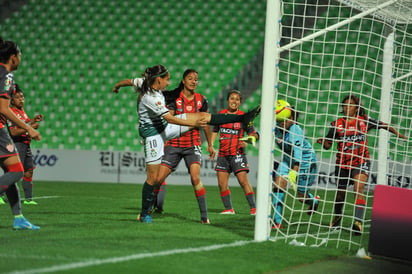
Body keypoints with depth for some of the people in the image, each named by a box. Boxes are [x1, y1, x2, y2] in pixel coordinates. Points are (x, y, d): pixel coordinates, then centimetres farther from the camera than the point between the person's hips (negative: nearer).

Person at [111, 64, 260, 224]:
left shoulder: (144, 83, -4)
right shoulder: (151, 98, -30)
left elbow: (129, 81, 15)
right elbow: (169, 118, -30)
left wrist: (117, 87, 36)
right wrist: (193, 124, -28)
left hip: (164, 127, 9)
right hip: (153, 134, -9)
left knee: (203, 116, 0)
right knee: (153, 178, -5)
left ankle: (242, 119, 4)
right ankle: (145, 214, 12)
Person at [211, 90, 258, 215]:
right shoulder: (221, 114, 7)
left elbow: (254, 134, 0)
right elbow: (215, 131, 22)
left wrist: (247, 141, -19)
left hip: (237, 153, -4)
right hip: (223, 154, 4)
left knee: (243, 181, -14)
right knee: (222, 184, 2)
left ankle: (253, 208, -11)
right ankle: (228, 209, 14)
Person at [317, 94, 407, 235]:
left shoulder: (364, 121, 2)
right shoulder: (337, 124, 1)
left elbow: (383, 125, 16)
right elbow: (328, 144, 6)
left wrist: (398, 134, 22)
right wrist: (322, 141, -16)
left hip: (361, 162, -2)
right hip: (342, 164, 2)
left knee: (358, 190, -23)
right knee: (340, 193, 13)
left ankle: (358, 222, -33)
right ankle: (337, 217, 43)